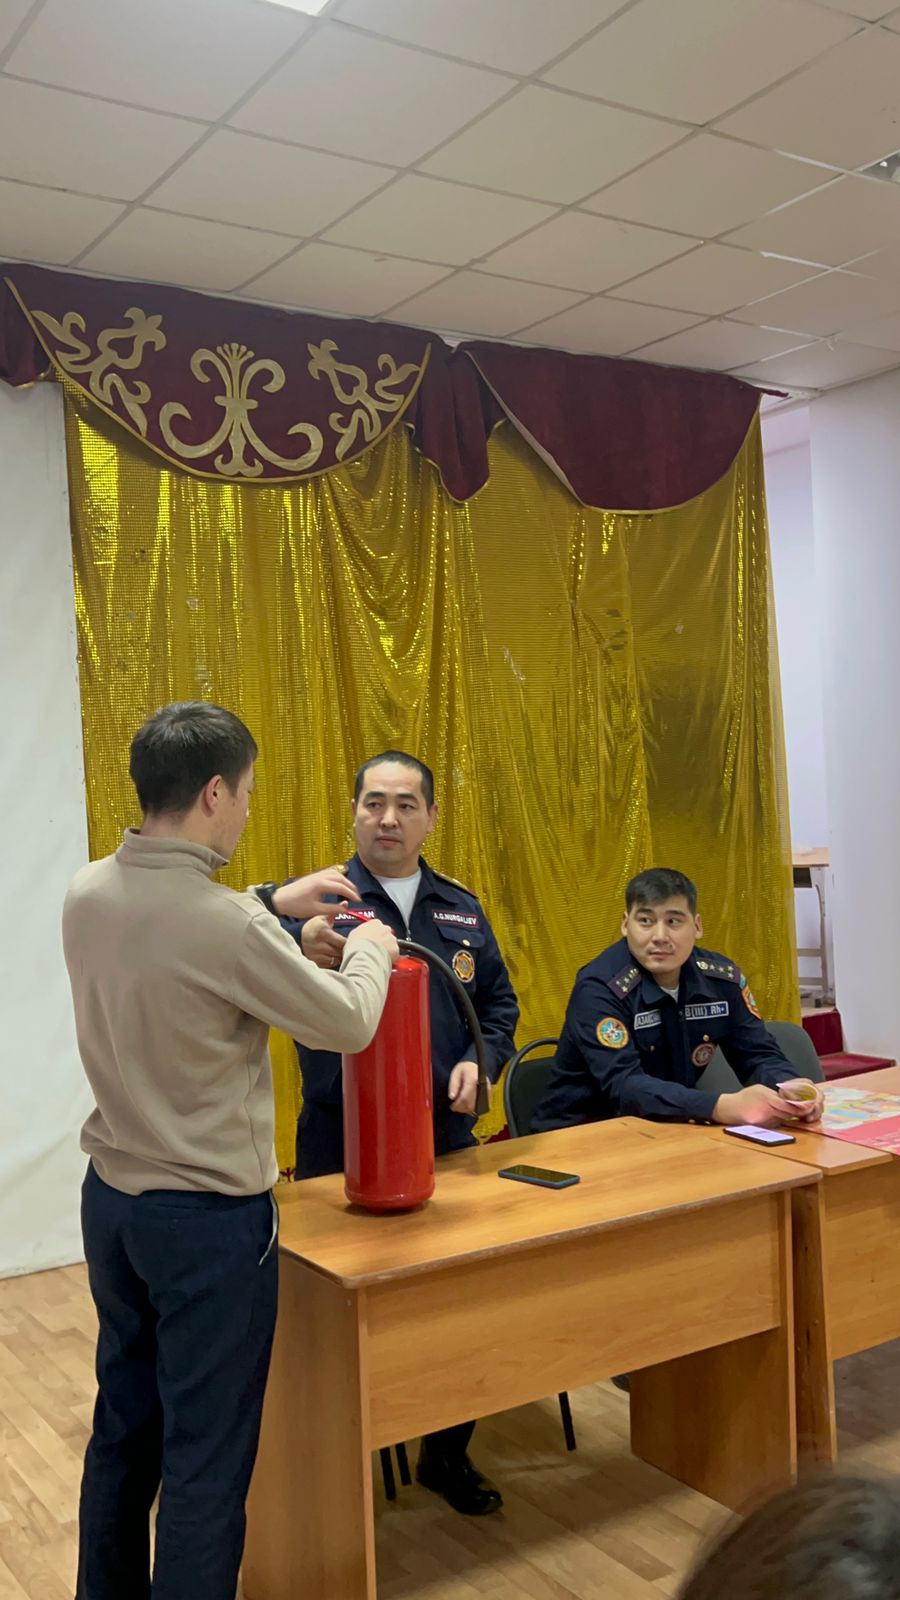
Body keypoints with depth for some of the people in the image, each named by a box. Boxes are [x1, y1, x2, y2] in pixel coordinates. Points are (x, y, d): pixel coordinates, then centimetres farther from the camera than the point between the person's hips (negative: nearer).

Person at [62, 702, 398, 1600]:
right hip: (209, 1217, -8)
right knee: (206, 1454, 7)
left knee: (123, 1425, 23)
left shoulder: (88, 895, -3)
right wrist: (369, 952, 7)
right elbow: (348, 1026, -12)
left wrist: (276, 905, 20)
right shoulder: (231, 926, -26)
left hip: (111, 1197, 8)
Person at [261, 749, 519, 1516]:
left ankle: (449, 1453, 32)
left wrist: (480, 1060, -4)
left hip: (446, 1139, 4)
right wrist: (302, 947, -48)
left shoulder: (462, 910, 8)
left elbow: (498, 1001, 16)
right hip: (342, 1143, -4)